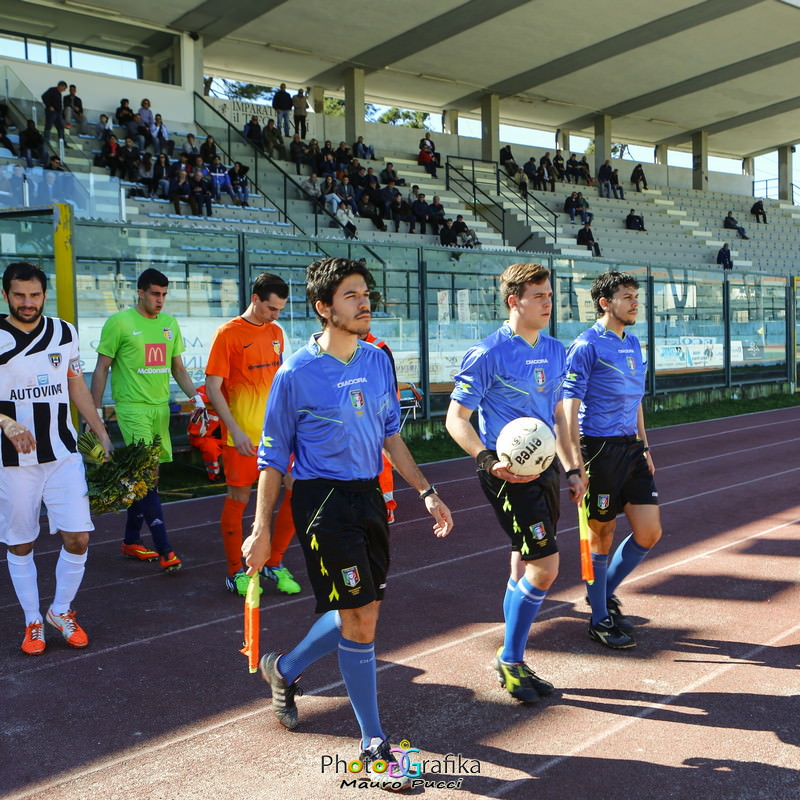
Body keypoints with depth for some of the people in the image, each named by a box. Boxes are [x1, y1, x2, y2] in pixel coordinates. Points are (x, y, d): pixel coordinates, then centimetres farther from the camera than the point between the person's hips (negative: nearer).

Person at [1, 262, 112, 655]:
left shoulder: (64, 332, 6)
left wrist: (101, 433, 13)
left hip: (64, 454, 3)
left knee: (78, 538, -2)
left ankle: (61, 611, 21)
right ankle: (33, 622, 25)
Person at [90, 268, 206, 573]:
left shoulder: (170, 324, 12)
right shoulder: (119, 322, -5)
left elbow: (178, 368, 18)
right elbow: (102, 369, -2)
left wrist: (195, 396, 3)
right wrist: (95, 411, -6)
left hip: (161, 408, 6)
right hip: (132, 408, -6)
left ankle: (131, 541, 25)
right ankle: (164, 551, -11)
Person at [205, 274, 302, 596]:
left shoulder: (276, 333, 11)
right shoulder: (229, 334, -8)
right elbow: (213, 388, -10)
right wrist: (235, 430, -16)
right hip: (244, 436, -6)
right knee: (238, 500, 4)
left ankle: (274, 562, 18)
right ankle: (235, 572, 21)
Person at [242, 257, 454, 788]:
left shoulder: (379, 361, 6)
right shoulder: (297, 374, -11)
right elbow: (274, 457, -5)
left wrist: (426, 493, 9)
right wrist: (262, 530, -5)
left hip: (370, 496, 7)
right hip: (323, 501, -7)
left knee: (361, 613, 14)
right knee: (360, 619, -5)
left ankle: (285, 670, 41)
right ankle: (374, 745, 11)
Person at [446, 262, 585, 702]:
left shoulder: (555, 351, 11)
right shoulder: (488, 353, -12)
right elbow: (456, 418, -11)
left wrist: (572, 468, 17)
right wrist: (489, 460, -25)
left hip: (544, 469, 8)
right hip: (509, 473, -7)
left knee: (525, 568, 13)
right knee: (545, 567, -11)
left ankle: (513, 664, 27)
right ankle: (509, 661, 8)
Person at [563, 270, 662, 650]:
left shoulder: (633, 344, 13)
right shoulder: (586, 346, -11)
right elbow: (569, 407, -14)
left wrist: (644, 446, 17)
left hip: (631, 449, 7)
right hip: (599, 449, -7)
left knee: (649, 532, 5)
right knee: (601, 535, 3)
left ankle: (606, 591, 28)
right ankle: (600, 619, 19)